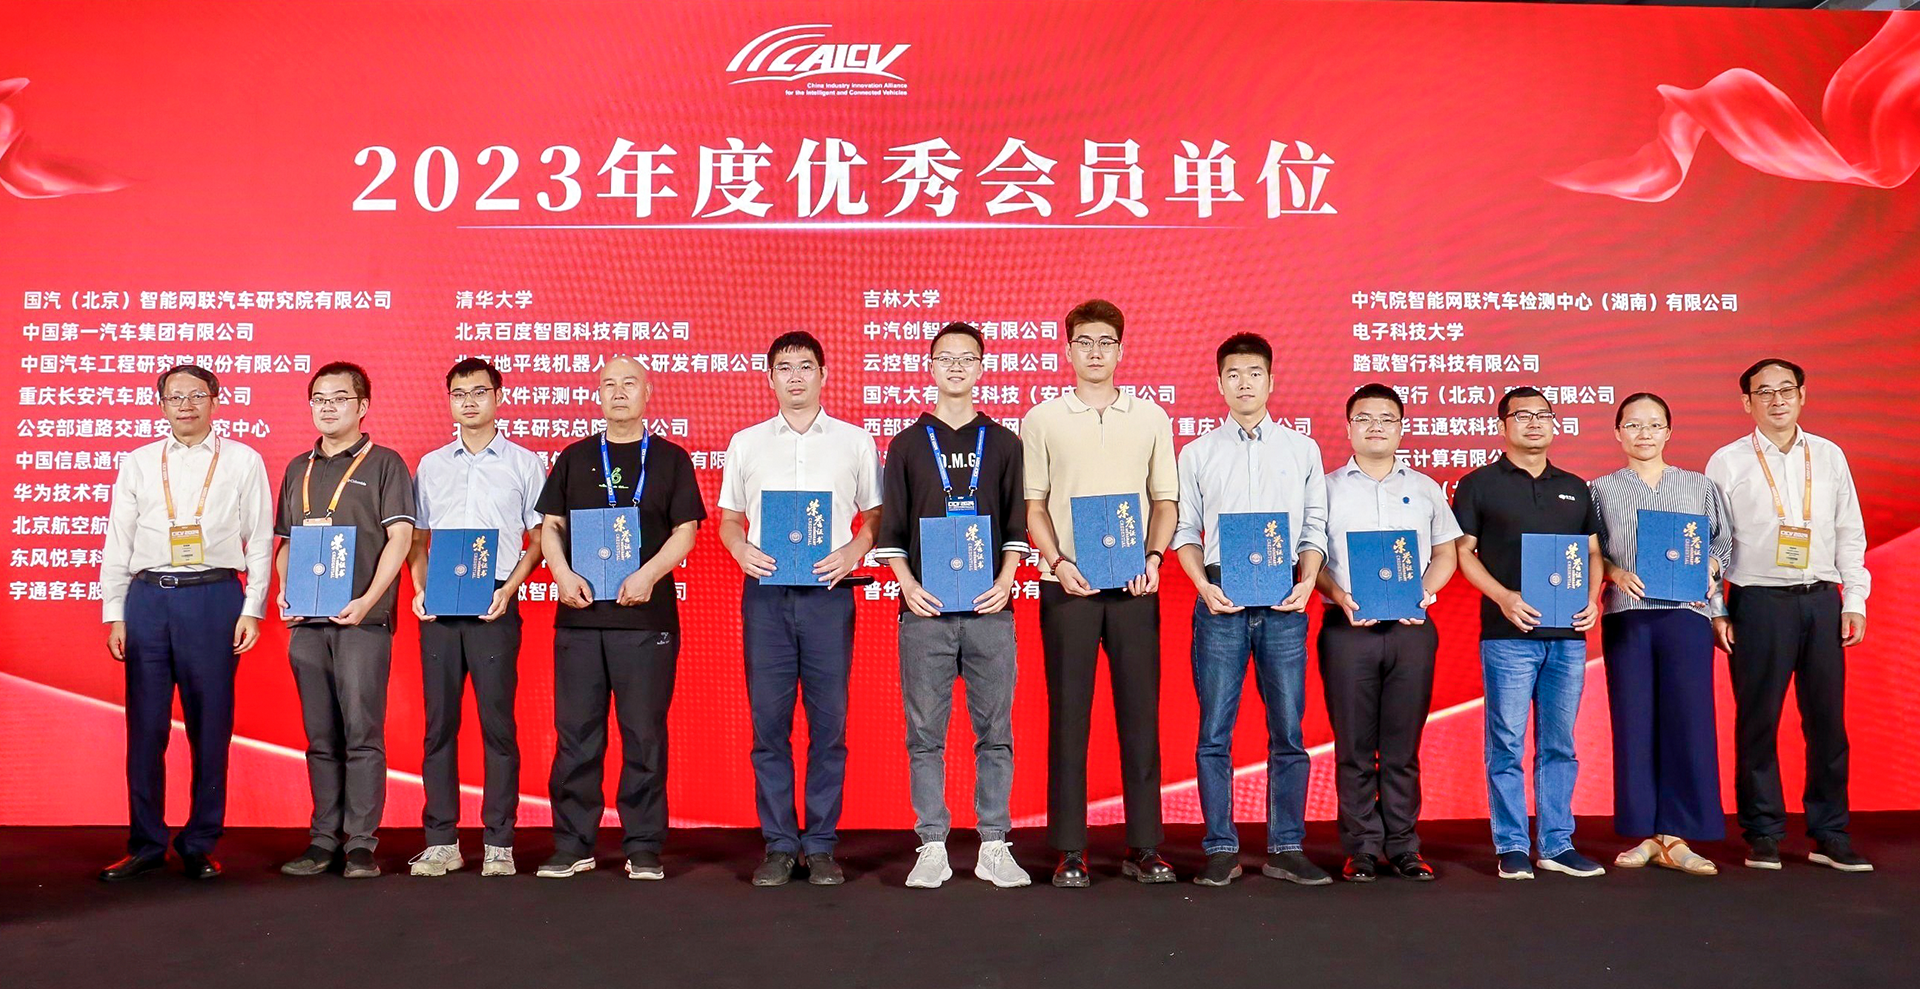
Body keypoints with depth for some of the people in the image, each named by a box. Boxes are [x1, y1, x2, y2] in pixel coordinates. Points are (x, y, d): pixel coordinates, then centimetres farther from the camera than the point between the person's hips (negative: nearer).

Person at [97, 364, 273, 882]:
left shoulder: (243, 461, 7)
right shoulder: (137, 464, 13)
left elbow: (260, 542, 5)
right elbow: (117, 543, 12)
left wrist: (252, 610, -2)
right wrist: (114, 615, 5)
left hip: (214, 596, -2)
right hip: (147, 599, 2)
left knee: (210, 727, 2)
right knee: (145, 728, 3)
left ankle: (200, 846, 12)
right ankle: (145, 845, 15)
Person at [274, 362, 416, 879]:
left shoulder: (385, 464, 3)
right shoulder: (298, 469, 18)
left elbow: (400, 538, -5)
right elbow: (285, 541, 21)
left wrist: (366, 601, -15)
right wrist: (285, 593, 3)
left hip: (362, 619, -5)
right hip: (307, 622, 5)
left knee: (362, 732, -5)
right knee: (320, 735, 8)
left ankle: (361, 842, 1)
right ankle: (324, 839, 15)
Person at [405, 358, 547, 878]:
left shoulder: (523, 463, 5)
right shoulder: (430, 466, 14)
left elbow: (539, 537, 4)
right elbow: (417, 538, 17)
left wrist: (509, 588, -9)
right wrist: (419, 587, 1)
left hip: (494, 607, -3)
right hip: (439, 608, 3)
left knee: (498, 724, -2)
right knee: (438, 724, 5)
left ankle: (498, 842, 6)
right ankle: (441, 841, 13)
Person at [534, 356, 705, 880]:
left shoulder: (671, 459, 7)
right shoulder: (574, 458, 14)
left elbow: (684, 532, 1)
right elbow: (550, 525, 11)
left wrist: (648, 575, -15)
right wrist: (563, 574, -7)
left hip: (646, 615, -2)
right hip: (579, 612, 2)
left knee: (645, 734, 1)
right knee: (575, 733, 5)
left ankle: (644, 849, 9)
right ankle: (572, 846, 15)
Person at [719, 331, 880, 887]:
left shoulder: (855, 442, 9)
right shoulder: (745, 443, 12)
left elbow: (875, 514, 11)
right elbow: (728, 518, 16)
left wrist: (853, 552, -8)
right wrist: (741, 549, -5)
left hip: (828, 591, -1)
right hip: (765, 591, 1)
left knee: (829, 721, 1)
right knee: (769, 721, 2)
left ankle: (821, 845, 11)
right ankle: (779, 844, 12)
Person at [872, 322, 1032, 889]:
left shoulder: (1004, 444, 11)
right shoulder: (907, 444, 10)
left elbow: (1016, 525, 9)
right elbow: (891, 529, 7)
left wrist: (1005, 580, -6)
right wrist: (908, 584, -7)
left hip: (990, 609, 0)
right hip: (925, 610, 0)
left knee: (995, 732, 3)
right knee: (925, 734, 2)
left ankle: (994, 848, 12)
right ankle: (932, 848, 10)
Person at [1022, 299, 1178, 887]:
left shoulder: (1151, 417, 11)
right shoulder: (1042, 419, 7)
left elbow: (1165, 501, 10)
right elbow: (1033, 505, 5)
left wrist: (1153, 558, -6)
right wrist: (1058, 562, -10)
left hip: (1134, 586, 1)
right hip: (1068, 584, -1)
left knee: (1140, 712, 3)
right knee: (1068, 715, 1)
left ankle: (1145, 847, 12)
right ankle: (1069, 850, 9)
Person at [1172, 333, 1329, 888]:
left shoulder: (1303, 449, 12)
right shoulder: (1198, 454, 10)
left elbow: (1315, 528, 10)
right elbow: (1185, 531, 8)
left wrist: (1307, 581, -6)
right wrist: (1204, 586, -8)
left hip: (1283, 603, 1)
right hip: (1221, 600, 0)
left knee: (1288, 732, 3)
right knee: (1214, 732, 0)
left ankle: (1286, 849, 12)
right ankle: (1221, 850, 9)